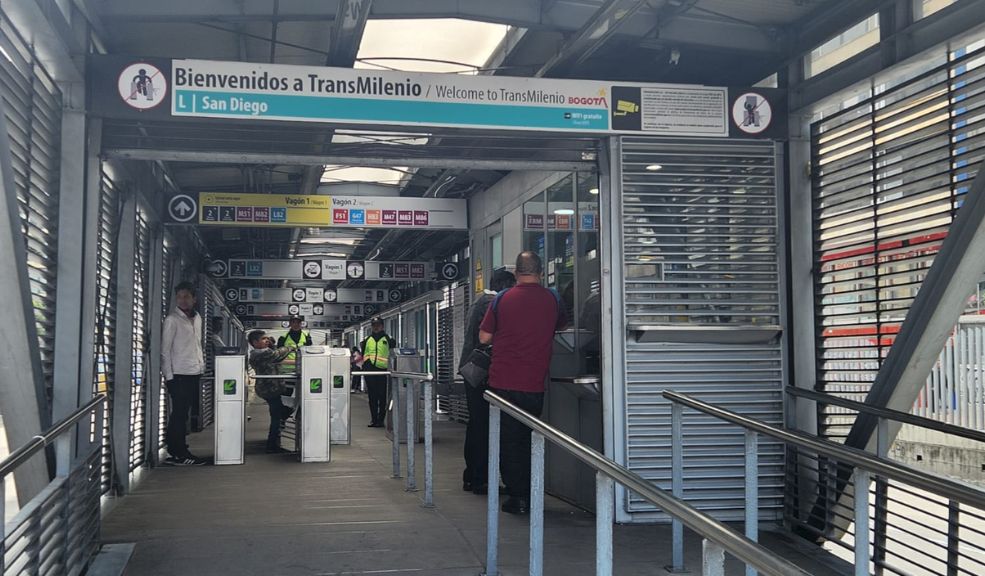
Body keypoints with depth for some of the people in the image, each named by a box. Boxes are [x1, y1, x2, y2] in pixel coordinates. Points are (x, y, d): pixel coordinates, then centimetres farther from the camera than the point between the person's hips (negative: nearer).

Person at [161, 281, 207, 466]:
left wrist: (202, 367, 15)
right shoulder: (172, 320, -5)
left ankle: (177, 451, 15)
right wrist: (168, 377, -11)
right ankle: (179, 453, -1)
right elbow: (165, 350, -7)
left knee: (183, 414, 9)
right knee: (179, 414, -5)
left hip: (195, 374, 6)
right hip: (179, 374, -6)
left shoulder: (197, 318, 14)